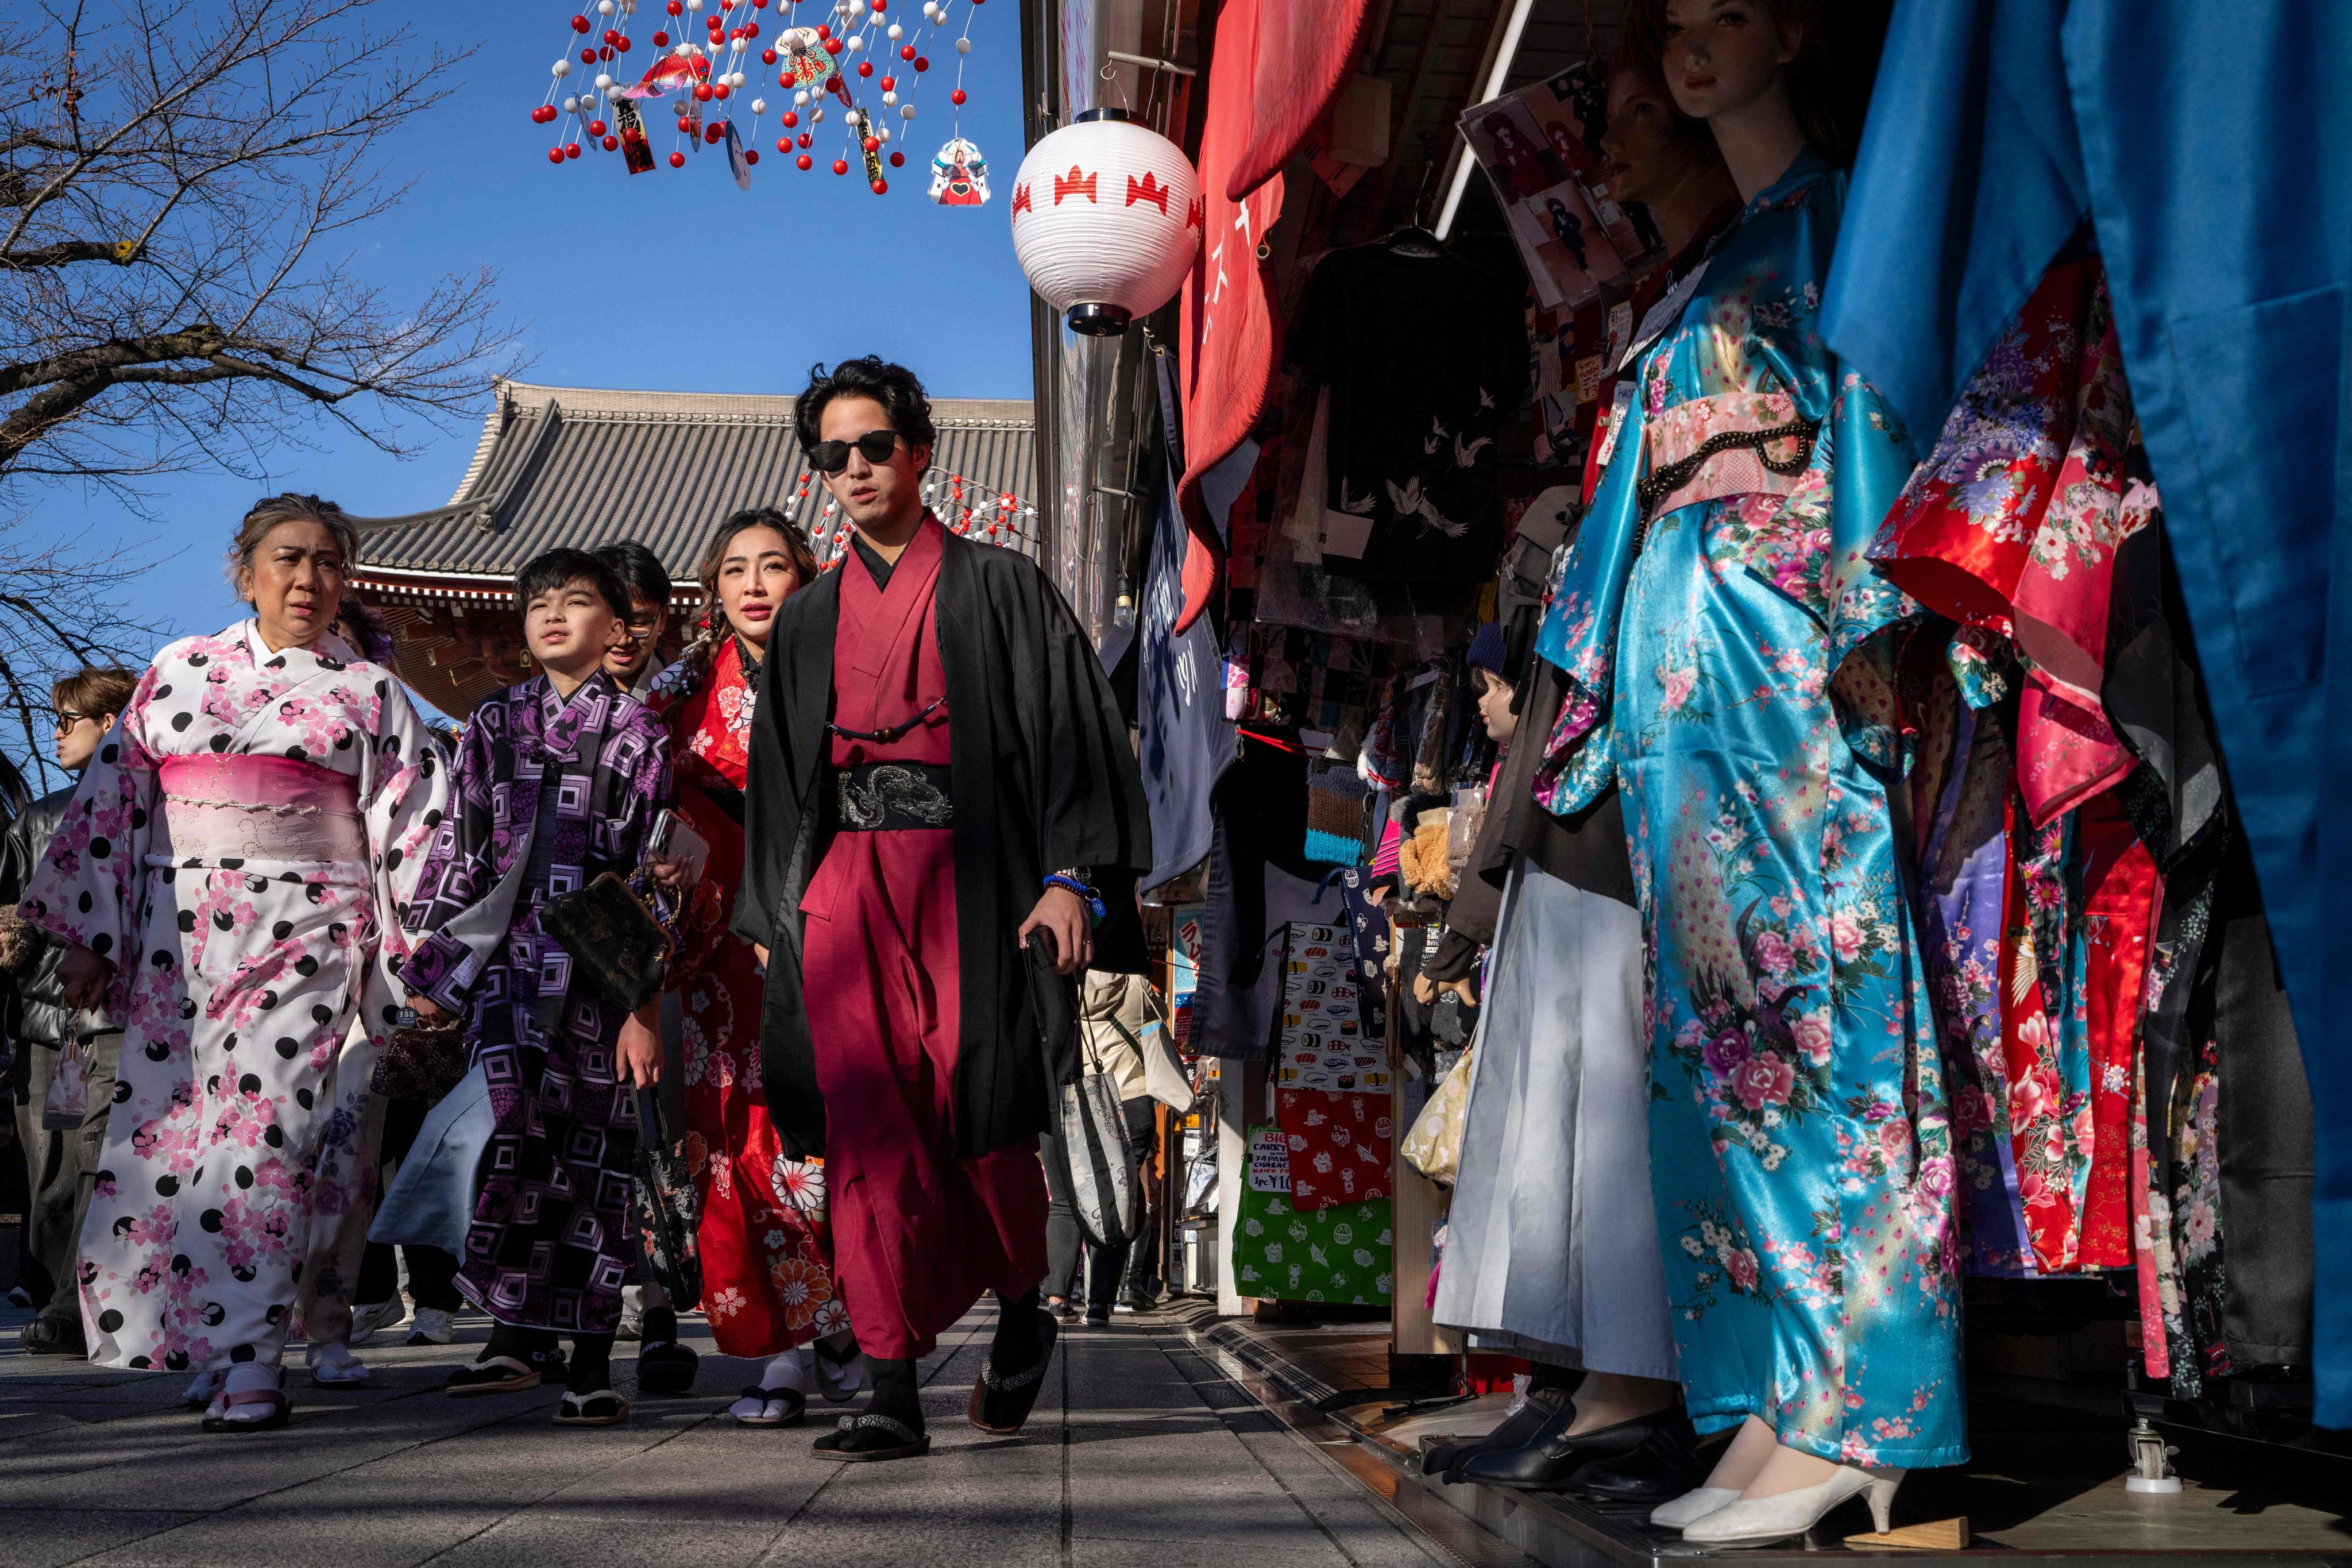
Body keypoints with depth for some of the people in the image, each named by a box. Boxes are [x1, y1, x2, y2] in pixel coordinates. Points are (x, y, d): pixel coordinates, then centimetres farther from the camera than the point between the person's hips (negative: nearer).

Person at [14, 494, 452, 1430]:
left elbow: (412, 831, 5)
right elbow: (111, 800, 11)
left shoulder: (371, 693, 8)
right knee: (164, 1127, 2)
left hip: (305, 936, -3)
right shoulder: (178, 672, 13)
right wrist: (88, 936, 5)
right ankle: (207, 1342, 15)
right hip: (178, 936, 3)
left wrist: (416, 967, -1)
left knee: (263, 1127, -12)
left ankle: (244, 1362, -9)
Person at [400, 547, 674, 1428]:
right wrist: (432, 963, 9)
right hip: (508, 961, 2)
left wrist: (646, 1003, -6)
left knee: (592, 1150, 0)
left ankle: (590, 1360, 7)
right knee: (519, 1126, -18)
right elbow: (458, 847, 14)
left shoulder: (637, 734, 4)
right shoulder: (494, 724, 13)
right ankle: (517, 1330, -11)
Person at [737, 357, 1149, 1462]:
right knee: (866, 1132, -7)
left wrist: (1068, 879, -11)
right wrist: (770, 918, 14)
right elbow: (777, 776, 21)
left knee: (979, 1118, -5)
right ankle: (893, 1394, -6)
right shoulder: (808, 617, 19)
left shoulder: (999, 587, 7)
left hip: (966, 881, -3)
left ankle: (1021, 1314, 24)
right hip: (842, 886, 3)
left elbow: (1069, 730, 0)